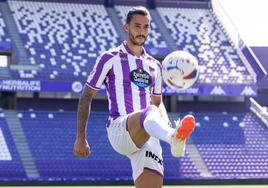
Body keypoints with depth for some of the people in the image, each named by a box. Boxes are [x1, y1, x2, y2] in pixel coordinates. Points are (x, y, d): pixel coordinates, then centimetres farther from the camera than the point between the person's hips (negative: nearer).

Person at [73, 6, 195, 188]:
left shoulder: (155, 66, 21)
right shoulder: (110, 59, 7)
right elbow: (86, 96, 8)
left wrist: (165, 122, 5)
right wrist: (81, 138, 3)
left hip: (147, 137, 6)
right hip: (118, 130, -6)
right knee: (150, 112, -39)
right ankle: (174, 139, -75)